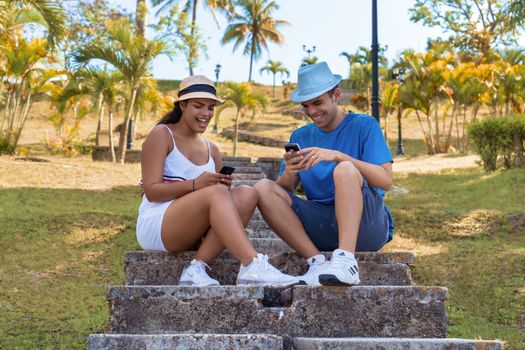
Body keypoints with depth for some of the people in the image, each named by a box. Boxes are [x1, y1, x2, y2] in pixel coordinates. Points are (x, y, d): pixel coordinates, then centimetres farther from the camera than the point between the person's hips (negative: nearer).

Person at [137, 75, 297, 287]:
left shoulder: (211, 150, 17)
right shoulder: (162, 135, 1)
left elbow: (219, 201, 15)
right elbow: (151, 191, -9)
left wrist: (224, 185, -9)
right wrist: (195, 185, -25)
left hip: (194, 234, 6)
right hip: (155, 226, -6)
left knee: (246, 194, -20)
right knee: (216, 192, -31)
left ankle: (198, 267, -29)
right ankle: (252, 266, -45)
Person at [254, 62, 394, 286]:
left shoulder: (363, 125, 2)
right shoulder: (300, 137, 14)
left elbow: (386, 181, -12)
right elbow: (284, 190, 6)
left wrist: (337, 156, -23)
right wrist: (289, 173, -18)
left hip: (366, 225, -4)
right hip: (323, 227, 4)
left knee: (345, 169, -31)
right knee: (263, 188, -14)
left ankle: (345, 261, -41)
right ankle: (316, 260, -23)